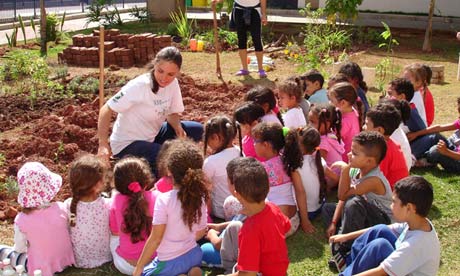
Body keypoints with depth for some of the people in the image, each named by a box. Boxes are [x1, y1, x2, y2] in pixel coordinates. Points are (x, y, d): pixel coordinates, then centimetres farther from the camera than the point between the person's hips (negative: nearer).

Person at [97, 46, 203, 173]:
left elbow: (172, 113, 4)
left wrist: (178, 128, -19)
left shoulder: (173, 83, -8)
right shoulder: (139, 86, -26)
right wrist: (103, 145, -36)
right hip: (127, 144, -7)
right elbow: (106, 109, -25)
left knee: (197, 130, -2)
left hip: (152, 136, 7)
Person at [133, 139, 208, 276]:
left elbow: (155, 239, -20)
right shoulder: (200, 197, -7)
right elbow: (200, 233, 5)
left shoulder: (165, 199, -23)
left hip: (170, 263, -5)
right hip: (194, 255, 6)